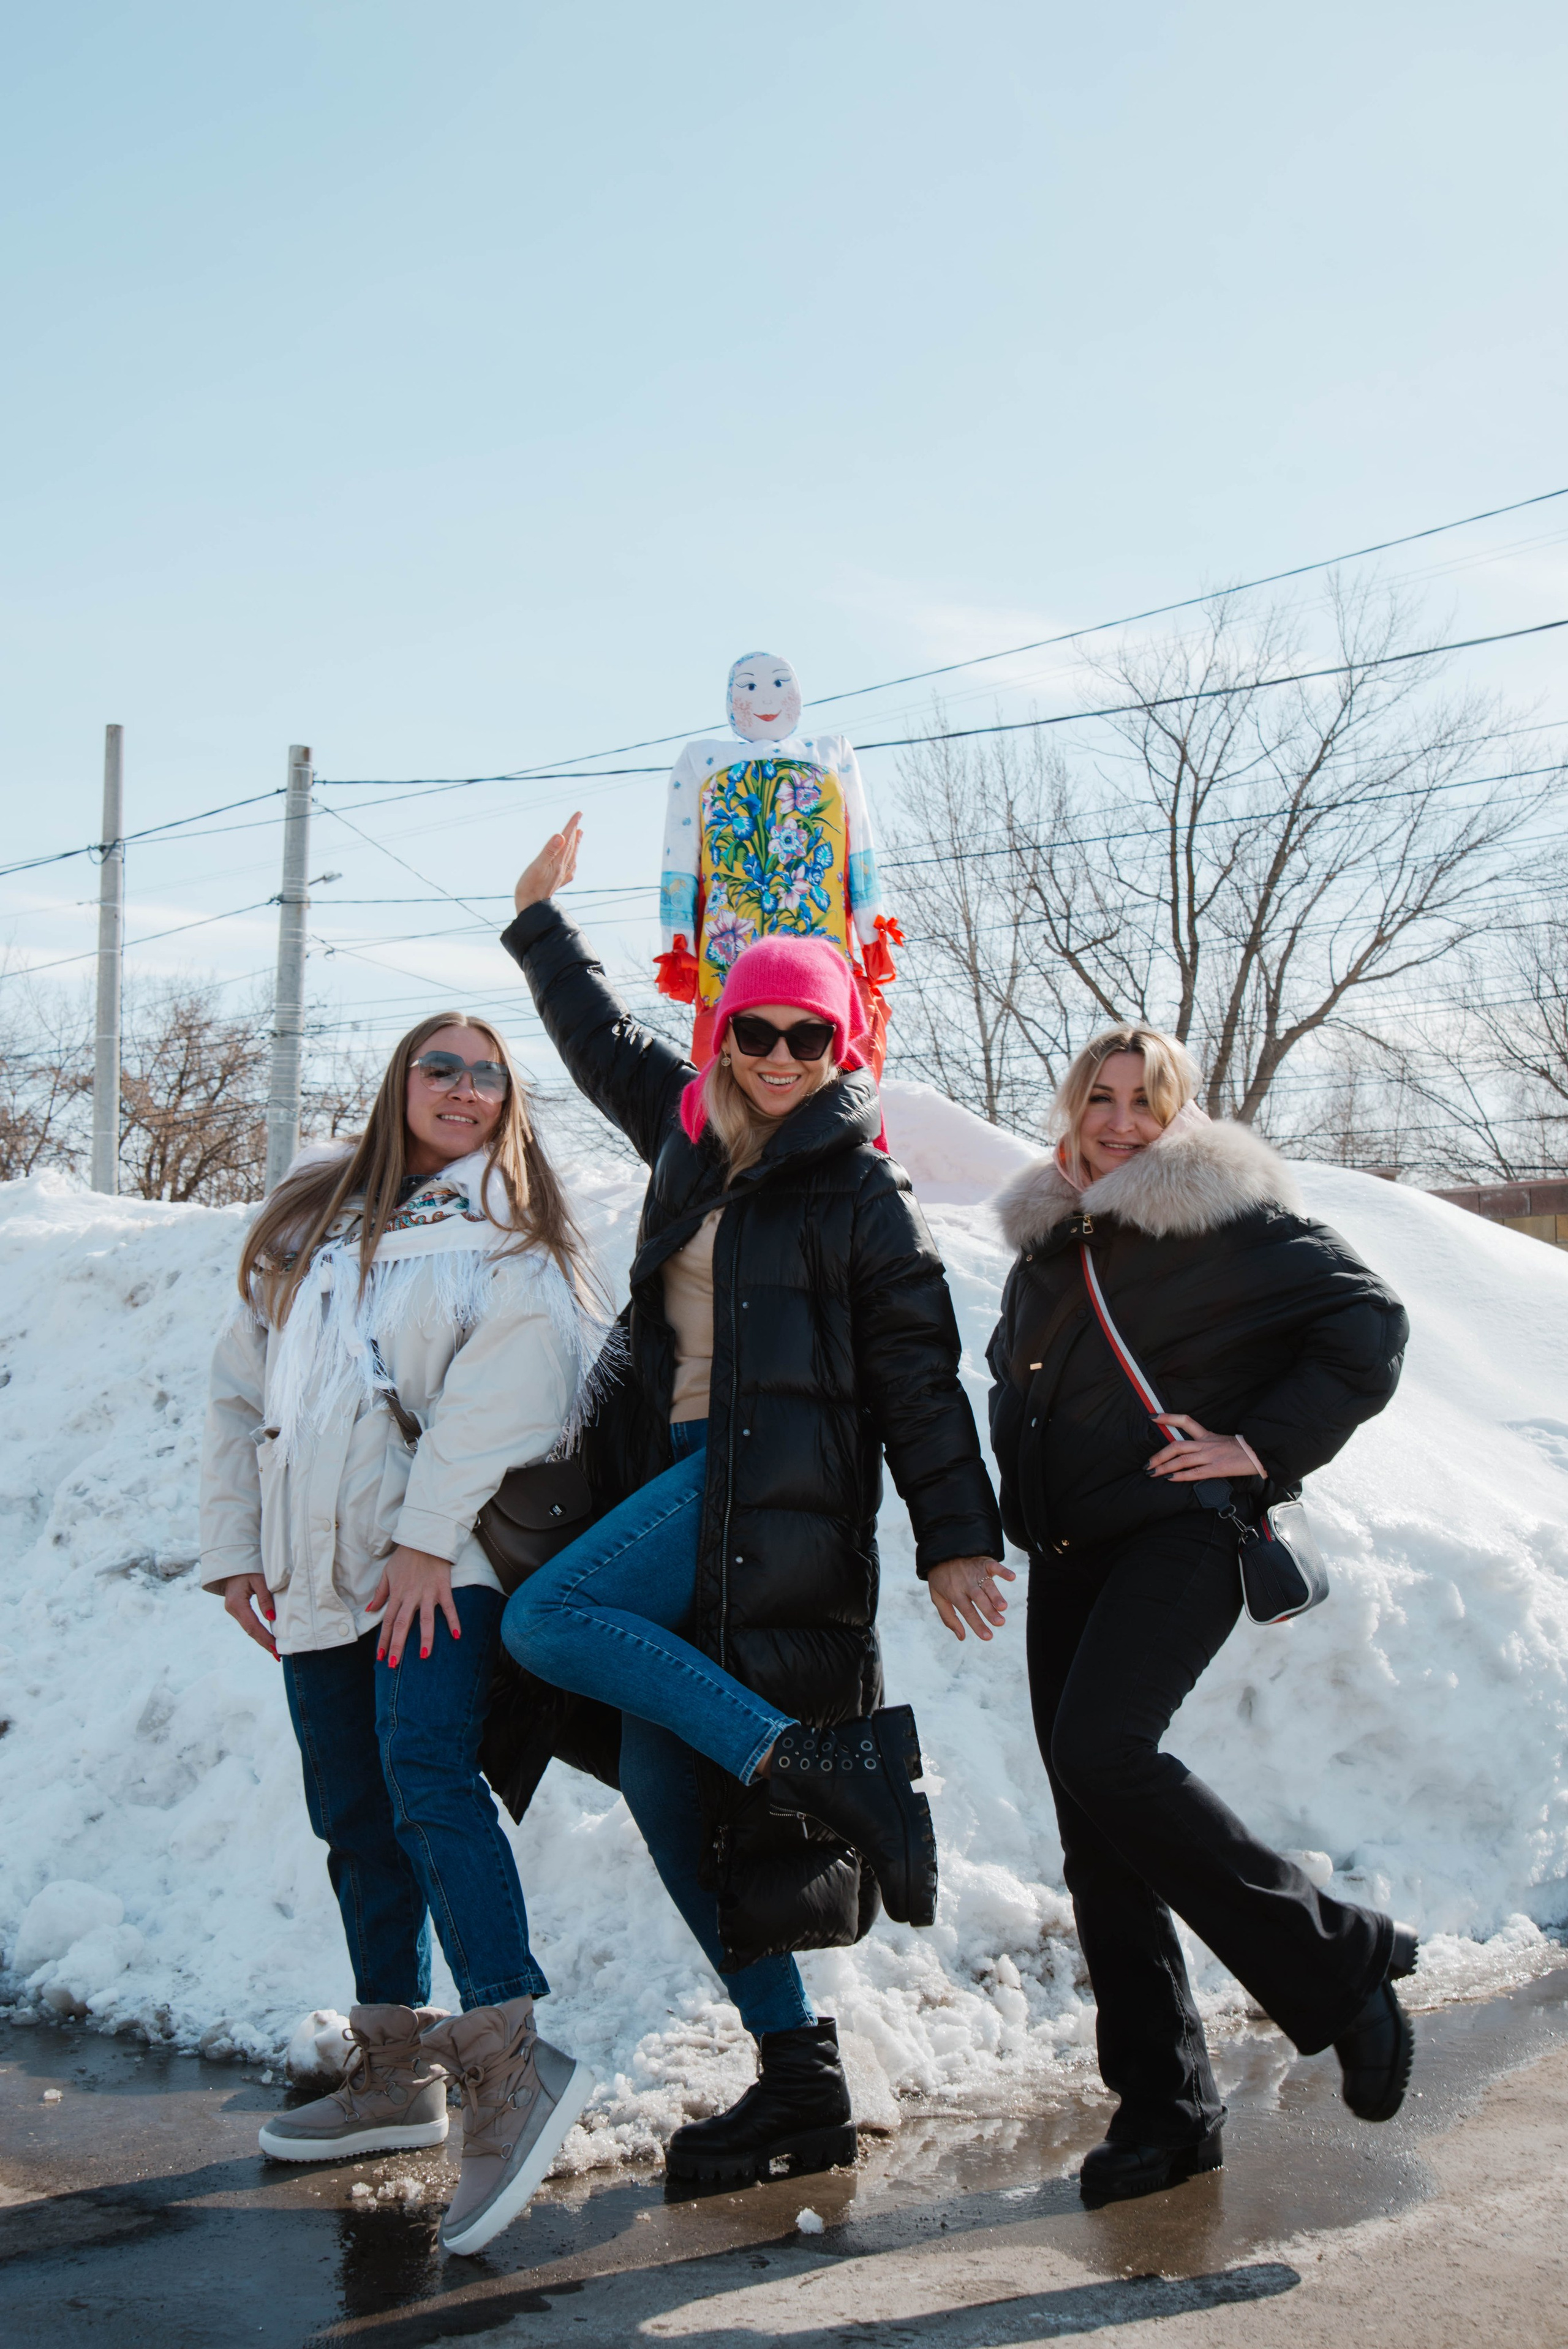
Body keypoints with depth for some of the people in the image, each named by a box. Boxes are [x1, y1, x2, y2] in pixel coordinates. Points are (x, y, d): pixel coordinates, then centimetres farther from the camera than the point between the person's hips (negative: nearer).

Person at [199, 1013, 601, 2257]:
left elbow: (510, 1374, -12)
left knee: (426, 1779, -23)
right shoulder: (308, 1221, 19)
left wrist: (429, 1534, -20)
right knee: (353, 1814, 9)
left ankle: (508, 2055, -26)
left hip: (445, 1557, -6)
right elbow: (241, 1386, 20)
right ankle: (396, 2071, 19)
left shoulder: (510, 1228, 3)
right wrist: (235, 1545, 14)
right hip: (322, 1571, 6)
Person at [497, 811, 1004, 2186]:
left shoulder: (862, 1190, -3)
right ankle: (797, 2075, 7)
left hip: (781, 1485, -7)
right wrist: (542, 923, 45)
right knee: (665, 1791, 1)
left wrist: (957, 1534, -9)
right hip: (689, 1475, 7)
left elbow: (917, 1376, -4)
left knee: (545, 1622, -23)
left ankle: (808, 1763, -20)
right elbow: (604, 1040, 34)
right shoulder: (691, 1132, 15)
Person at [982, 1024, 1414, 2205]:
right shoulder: (1047, 1235, 17)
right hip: (1070, 1549, 7)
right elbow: (1012, 1365, 35)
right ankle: (1165, 2105, 10)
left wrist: (1266, 1446, -11)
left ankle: (1337, 1963, -11)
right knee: (1095, 1836, 2)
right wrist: (1023, 1465, 18)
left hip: (1182, 1529, -7)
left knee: (1103, 1750, -27)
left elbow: (1370, 1324, -6)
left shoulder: (1227, 1214, -3)